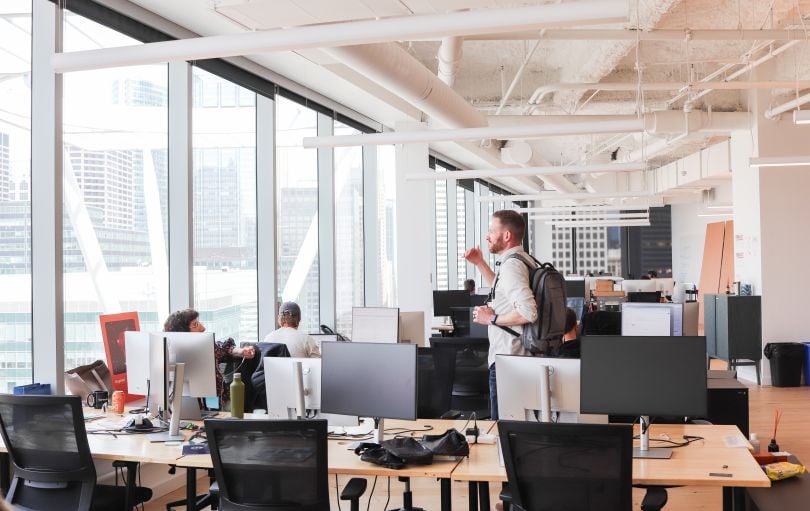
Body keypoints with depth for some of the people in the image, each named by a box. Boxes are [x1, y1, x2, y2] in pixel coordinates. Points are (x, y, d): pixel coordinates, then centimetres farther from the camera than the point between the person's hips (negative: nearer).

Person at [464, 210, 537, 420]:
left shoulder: (511, 265, -18)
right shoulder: (523, 259, 14)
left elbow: (528, 312, -30)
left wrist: (491, 318, -18)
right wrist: (480, 263, 24)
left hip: (506, 358, -11)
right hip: (520, 355, 11)